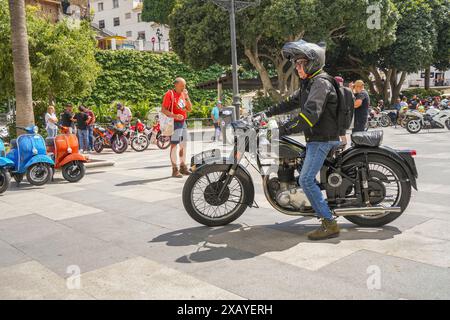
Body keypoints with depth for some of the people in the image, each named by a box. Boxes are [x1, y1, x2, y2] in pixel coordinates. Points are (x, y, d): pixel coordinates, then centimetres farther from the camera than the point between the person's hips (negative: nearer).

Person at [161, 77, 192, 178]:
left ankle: (183, 167, 26)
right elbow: (163, 109, -16)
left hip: (183, 123, 8)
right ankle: (175, 170, -2)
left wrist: (186, 97, -2)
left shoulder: (183, 94, 12)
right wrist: (175, 116, -28)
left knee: (183, 145, 14)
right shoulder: (170, 94, -9)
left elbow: (189, 109, 12)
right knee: (174, 146, -5)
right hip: (174, 123, -8)